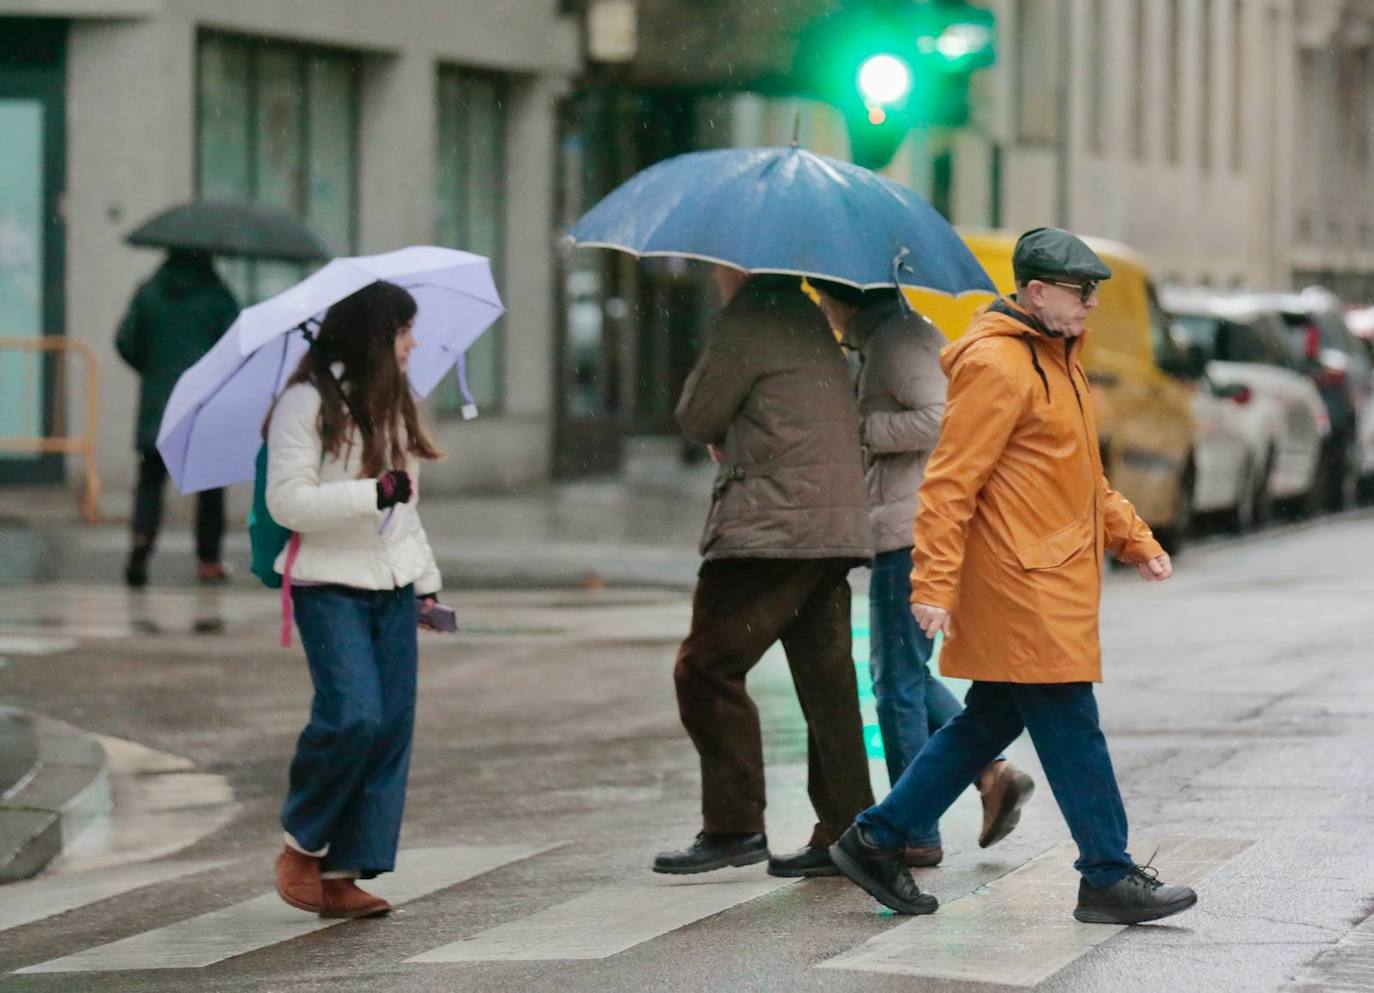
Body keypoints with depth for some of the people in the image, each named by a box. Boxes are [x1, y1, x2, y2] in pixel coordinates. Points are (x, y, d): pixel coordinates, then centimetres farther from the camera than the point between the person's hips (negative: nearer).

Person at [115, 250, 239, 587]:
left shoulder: (148, 293, 3)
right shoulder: (216, 296, -4)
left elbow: (126, 342, 2)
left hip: (158, 407, 2)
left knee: (151, 479, 5)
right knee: (210, 483, 10)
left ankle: (141, 540, -20)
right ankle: (208, 560, 11)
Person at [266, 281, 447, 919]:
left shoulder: (394, 403, 17)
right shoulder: (307, 404, -8)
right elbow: (287, 501, -15)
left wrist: (427, 578, 22)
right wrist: (374, 493, -21)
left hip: (393, 587, 8)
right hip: (330, 586, -7)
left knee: (393, 726, -1)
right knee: (353, 715, -20)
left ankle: (343, 876, 2)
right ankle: (302, 847, 1)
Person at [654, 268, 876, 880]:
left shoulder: (746, 323, -8)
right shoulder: (809, 320, 19)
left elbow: (695, 420, -4)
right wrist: (730, 441, 15)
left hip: (771, 527, -9)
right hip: (836, 527, 9)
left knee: (707, 668, -4)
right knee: (825, 680, 8)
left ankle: (734, 826, -4)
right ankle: (843, 834, 8)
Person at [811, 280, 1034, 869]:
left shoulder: (897, 339, -13)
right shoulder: (880, 339, 18)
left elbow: (939, 418, -25)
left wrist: (858, 428, -18)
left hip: (911, 532, -11)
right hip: (914, 529, 11)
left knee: (897, 679, -4)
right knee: (903, 673, 16)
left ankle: (915, 834, 1)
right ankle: (994, 773, 9)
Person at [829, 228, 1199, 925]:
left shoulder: (1057, 359, 18)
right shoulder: (996, 366, -14)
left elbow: (1082, 477, 28)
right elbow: (950, 482, -18)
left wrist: (1134, 540, 19)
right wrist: (934, 584, -22)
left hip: (1052, 582, 10)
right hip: (1022, 585, -10)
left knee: (991, 720, 13)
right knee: (1070, 725, -5)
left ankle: (876, 840, 20)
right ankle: (1109, 880, 2)